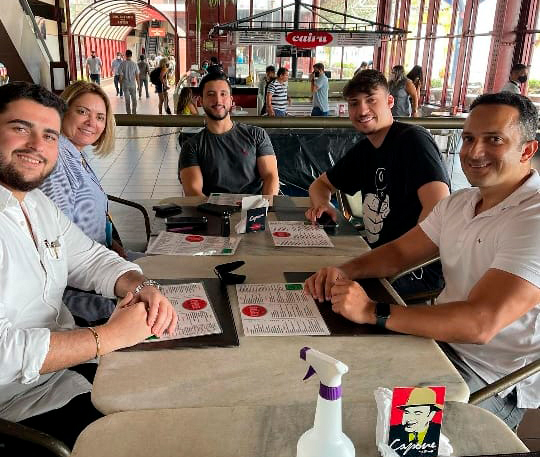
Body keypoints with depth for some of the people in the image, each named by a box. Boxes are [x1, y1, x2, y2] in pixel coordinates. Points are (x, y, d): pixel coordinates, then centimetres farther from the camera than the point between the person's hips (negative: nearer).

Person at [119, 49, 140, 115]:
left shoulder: (123, 64, -8)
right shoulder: (134, 64, -5)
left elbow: (121, 75, -6)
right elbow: (137, 76, -3)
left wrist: (121, 83, 7)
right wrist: (139, 84, 7)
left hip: (125, 84, -1)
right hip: (133, 84, 1)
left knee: (127, 99, 6)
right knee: (134, 99, 14)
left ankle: (129, 112, 9)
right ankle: (134, 112, 19)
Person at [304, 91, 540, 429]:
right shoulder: (459, 203, 5)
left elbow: (481, 323, -32)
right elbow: (399, 252, 10)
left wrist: (373, 311, -33)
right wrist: (345, 271, -10)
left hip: (494, 382, -7)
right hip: (444, 338, 8)